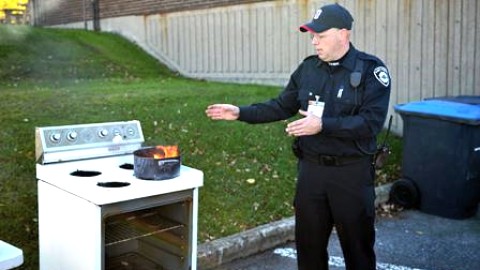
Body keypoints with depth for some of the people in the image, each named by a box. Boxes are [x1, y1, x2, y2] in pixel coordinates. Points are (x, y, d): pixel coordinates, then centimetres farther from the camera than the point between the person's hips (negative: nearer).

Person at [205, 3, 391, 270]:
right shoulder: (308, 68, 5)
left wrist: (323, 125, -27)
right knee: (308, 242, 15)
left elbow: (371, 123, -20)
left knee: (357, 245, 11)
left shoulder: (370, 69, -10)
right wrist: (241, 113, 1)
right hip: (311, 169, 5)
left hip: (352, 171, -4)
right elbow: (282, 106, 10)